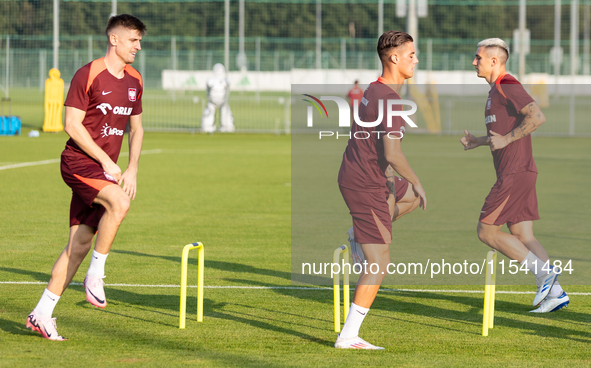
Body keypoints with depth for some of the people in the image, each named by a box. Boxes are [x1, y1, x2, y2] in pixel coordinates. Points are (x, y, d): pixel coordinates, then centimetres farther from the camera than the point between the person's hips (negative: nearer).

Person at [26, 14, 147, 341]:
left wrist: (132, 169, 6)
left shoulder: (134, 81, 12)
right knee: (119, 202, -33)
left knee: (79, 244, 3)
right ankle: (95, 274, -18)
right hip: (79, 163, -7)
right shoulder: (88, 75, -10)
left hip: (105, 169, 7)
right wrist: (106, 162, -14)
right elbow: (72, 124, -13)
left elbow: (136, 128, 20)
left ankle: (42, 314, 9)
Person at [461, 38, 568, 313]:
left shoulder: (506, 86, -13)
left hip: (515, 173, -10)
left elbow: (537, 117, -26)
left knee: (486, 231, -5)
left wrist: (505, 139, -22)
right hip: (514, 173, 10)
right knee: (522, 237, 7)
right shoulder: (497, 90, 19)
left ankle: (544, 272, -9)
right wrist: (477, 142, 22)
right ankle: (554, 292, 3)